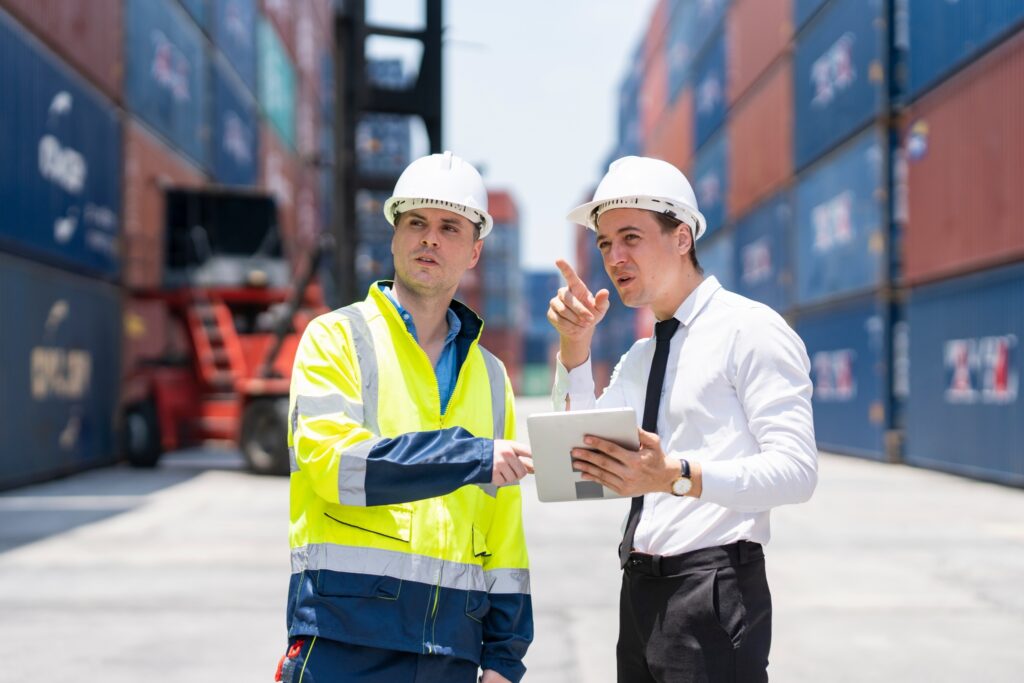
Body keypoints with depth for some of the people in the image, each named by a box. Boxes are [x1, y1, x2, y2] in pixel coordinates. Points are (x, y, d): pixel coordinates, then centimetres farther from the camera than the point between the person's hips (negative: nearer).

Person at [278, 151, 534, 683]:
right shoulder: (337, 337, 3)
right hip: (345, 638, -4)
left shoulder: (489, 376, 16)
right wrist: (472, 458, -17)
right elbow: (332, 459, -14)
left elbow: (505, 526, 14)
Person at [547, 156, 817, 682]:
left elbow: (796, 470, -18)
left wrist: (677, 477, -32)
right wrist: (575, 343, 0)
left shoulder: (751, 330, -7)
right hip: (640, 595, 8)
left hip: (712, 593, -7)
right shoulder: (638, 359, 17)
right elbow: (582, 458, 8)